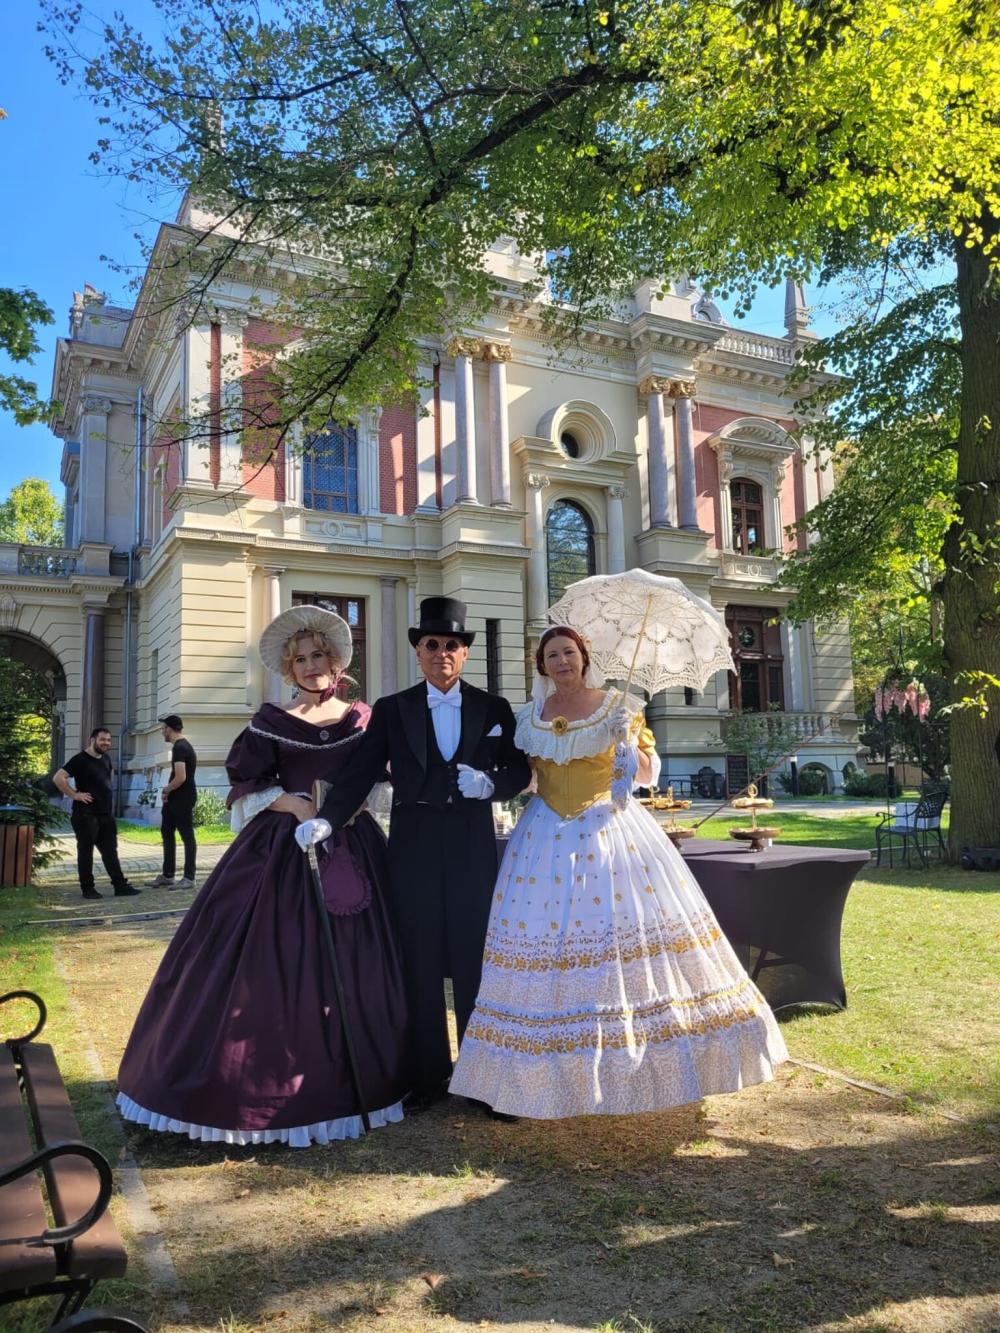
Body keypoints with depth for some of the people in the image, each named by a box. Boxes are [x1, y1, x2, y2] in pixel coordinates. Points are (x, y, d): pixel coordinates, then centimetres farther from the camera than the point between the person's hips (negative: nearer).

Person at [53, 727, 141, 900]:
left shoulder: (106, 758, 10)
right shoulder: (80, 759, -12)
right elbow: (58, 777, -21)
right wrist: (74, 795, -18)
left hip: (106, 813, 8)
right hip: (86, 814, -8)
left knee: (110, 851, 9)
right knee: (86, 851, 2)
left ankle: (120, 886, 11)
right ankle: (87, 888, 10)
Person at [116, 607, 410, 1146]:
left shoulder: (363, 718, 6)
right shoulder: (272, 722, 1)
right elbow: (246, 787, -2)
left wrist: (354, 802, -7)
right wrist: (296, 805, -14)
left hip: (352, 850, 2)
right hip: (284, 851, -2)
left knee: (350, 964, 6)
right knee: (275, 962, -1)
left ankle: (349, 1079, 21)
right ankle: (270, 1079, 14)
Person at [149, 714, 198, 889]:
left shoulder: (179, 748, -18)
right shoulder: (182, 745, 14)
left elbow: (180, 777, -27)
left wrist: (167, 790, -10)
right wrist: (168, 791, 9)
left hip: (183, 798, -11)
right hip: (175, 798, 11)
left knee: (187, 836, -4)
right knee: (167, 832, 15)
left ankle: (189, 878, 2)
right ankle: (168, 876, 22)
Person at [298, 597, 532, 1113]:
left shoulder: (494, 709, 6)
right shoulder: (392, 710, 4)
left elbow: (520, 770, 7)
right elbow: (359, 774, -4)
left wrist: (490, 784, -14)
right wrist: (326, 819, -18)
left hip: (473, 848, 0)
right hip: (413, 847, 0)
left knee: (475, 960, 7)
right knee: (420, 964, 8)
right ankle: (428, 1075, 22)